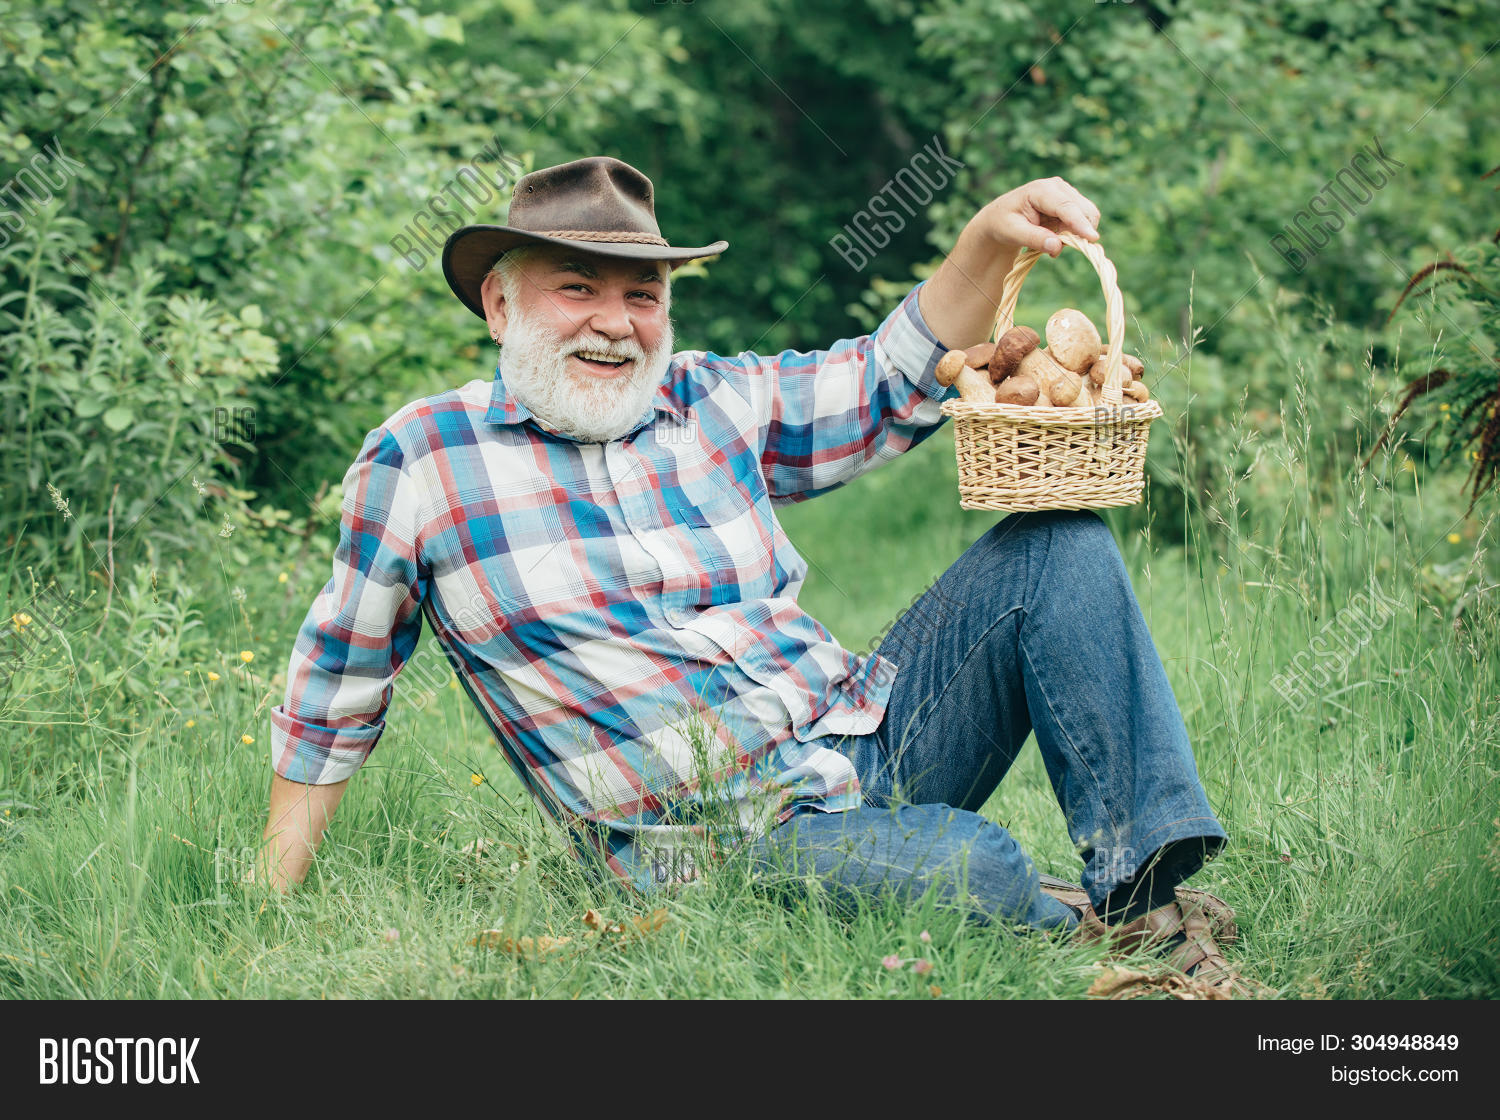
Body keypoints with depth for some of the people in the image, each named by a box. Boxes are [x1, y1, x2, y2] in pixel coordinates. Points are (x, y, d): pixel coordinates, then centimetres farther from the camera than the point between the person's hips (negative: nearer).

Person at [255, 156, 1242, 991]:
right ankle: (1090, 934, 1)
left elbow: (900, 379, 16)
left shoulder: (714, 404, 10)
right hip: (718, 841, -6)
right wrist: (272, 903, 9)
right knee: (970, 869, -34)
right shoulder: (418, 457, 0)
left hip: (871, 740, 6)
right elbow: (336, 685, 8)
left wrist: (992, 241, -2)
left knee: (1058, 545, -8)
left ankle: (1151, 888, -15)